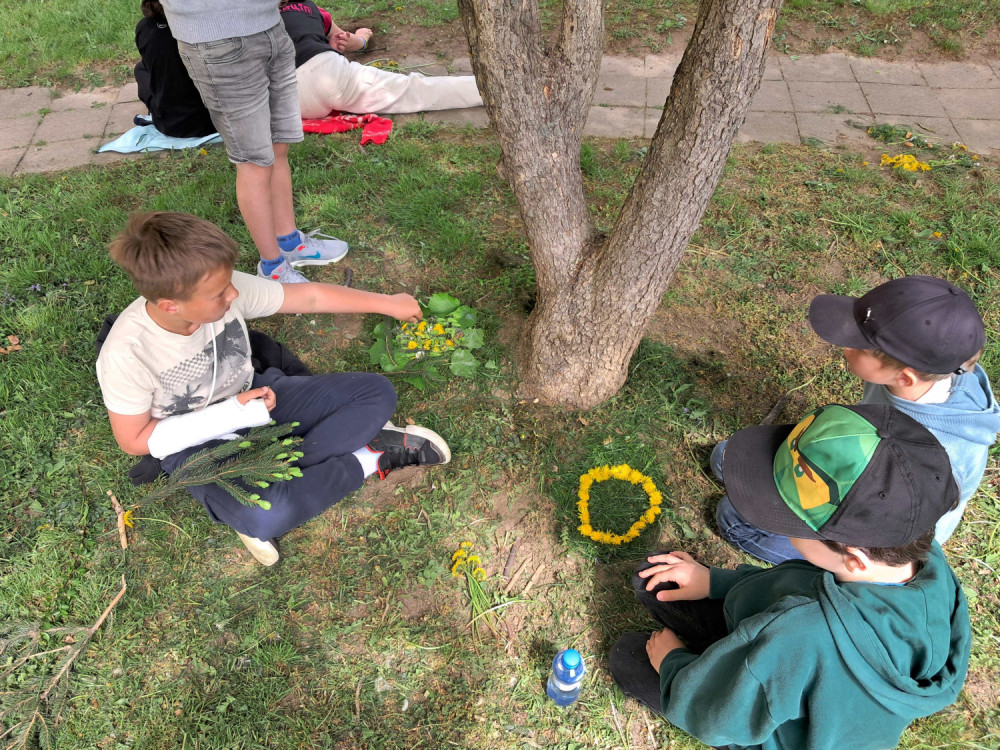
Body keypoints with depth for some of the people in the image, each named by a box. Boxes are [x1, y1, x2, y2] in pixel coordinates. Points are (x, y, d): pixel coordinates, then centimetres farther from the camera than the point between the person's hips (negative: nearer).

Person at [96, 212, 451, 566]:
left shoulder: (228, 291, -20)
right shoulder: (125, 355, -29)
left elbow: (309, 296, -7)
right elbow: (135, 440, -17)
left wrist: (387, 303, -1)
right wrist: (232, 414, -25)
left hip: (253, 398, 6)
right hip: (197, 443, -5)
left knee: (377, 392, -7)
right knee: (266, 517, -37)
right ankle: (370, 458, -11)